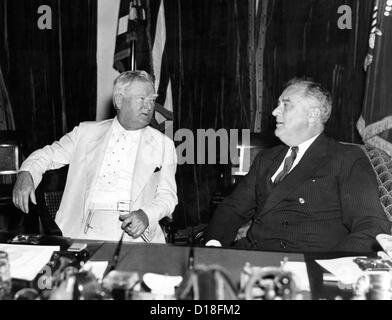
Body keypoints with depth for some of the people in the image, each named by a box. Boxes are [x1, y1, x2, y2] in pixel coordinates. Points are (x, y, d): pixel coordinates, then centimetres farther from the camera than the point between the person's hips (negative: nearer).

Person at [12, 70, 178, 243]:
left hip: (133, 233, 0)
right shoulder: (86, 132, 14)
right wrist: (26, 173, -5)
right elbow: (50, 154, 17)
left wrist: (146, 215, -14)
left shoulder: (163, 145, 10)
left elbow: (168, 196, 7)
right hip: (85, 230, 0)